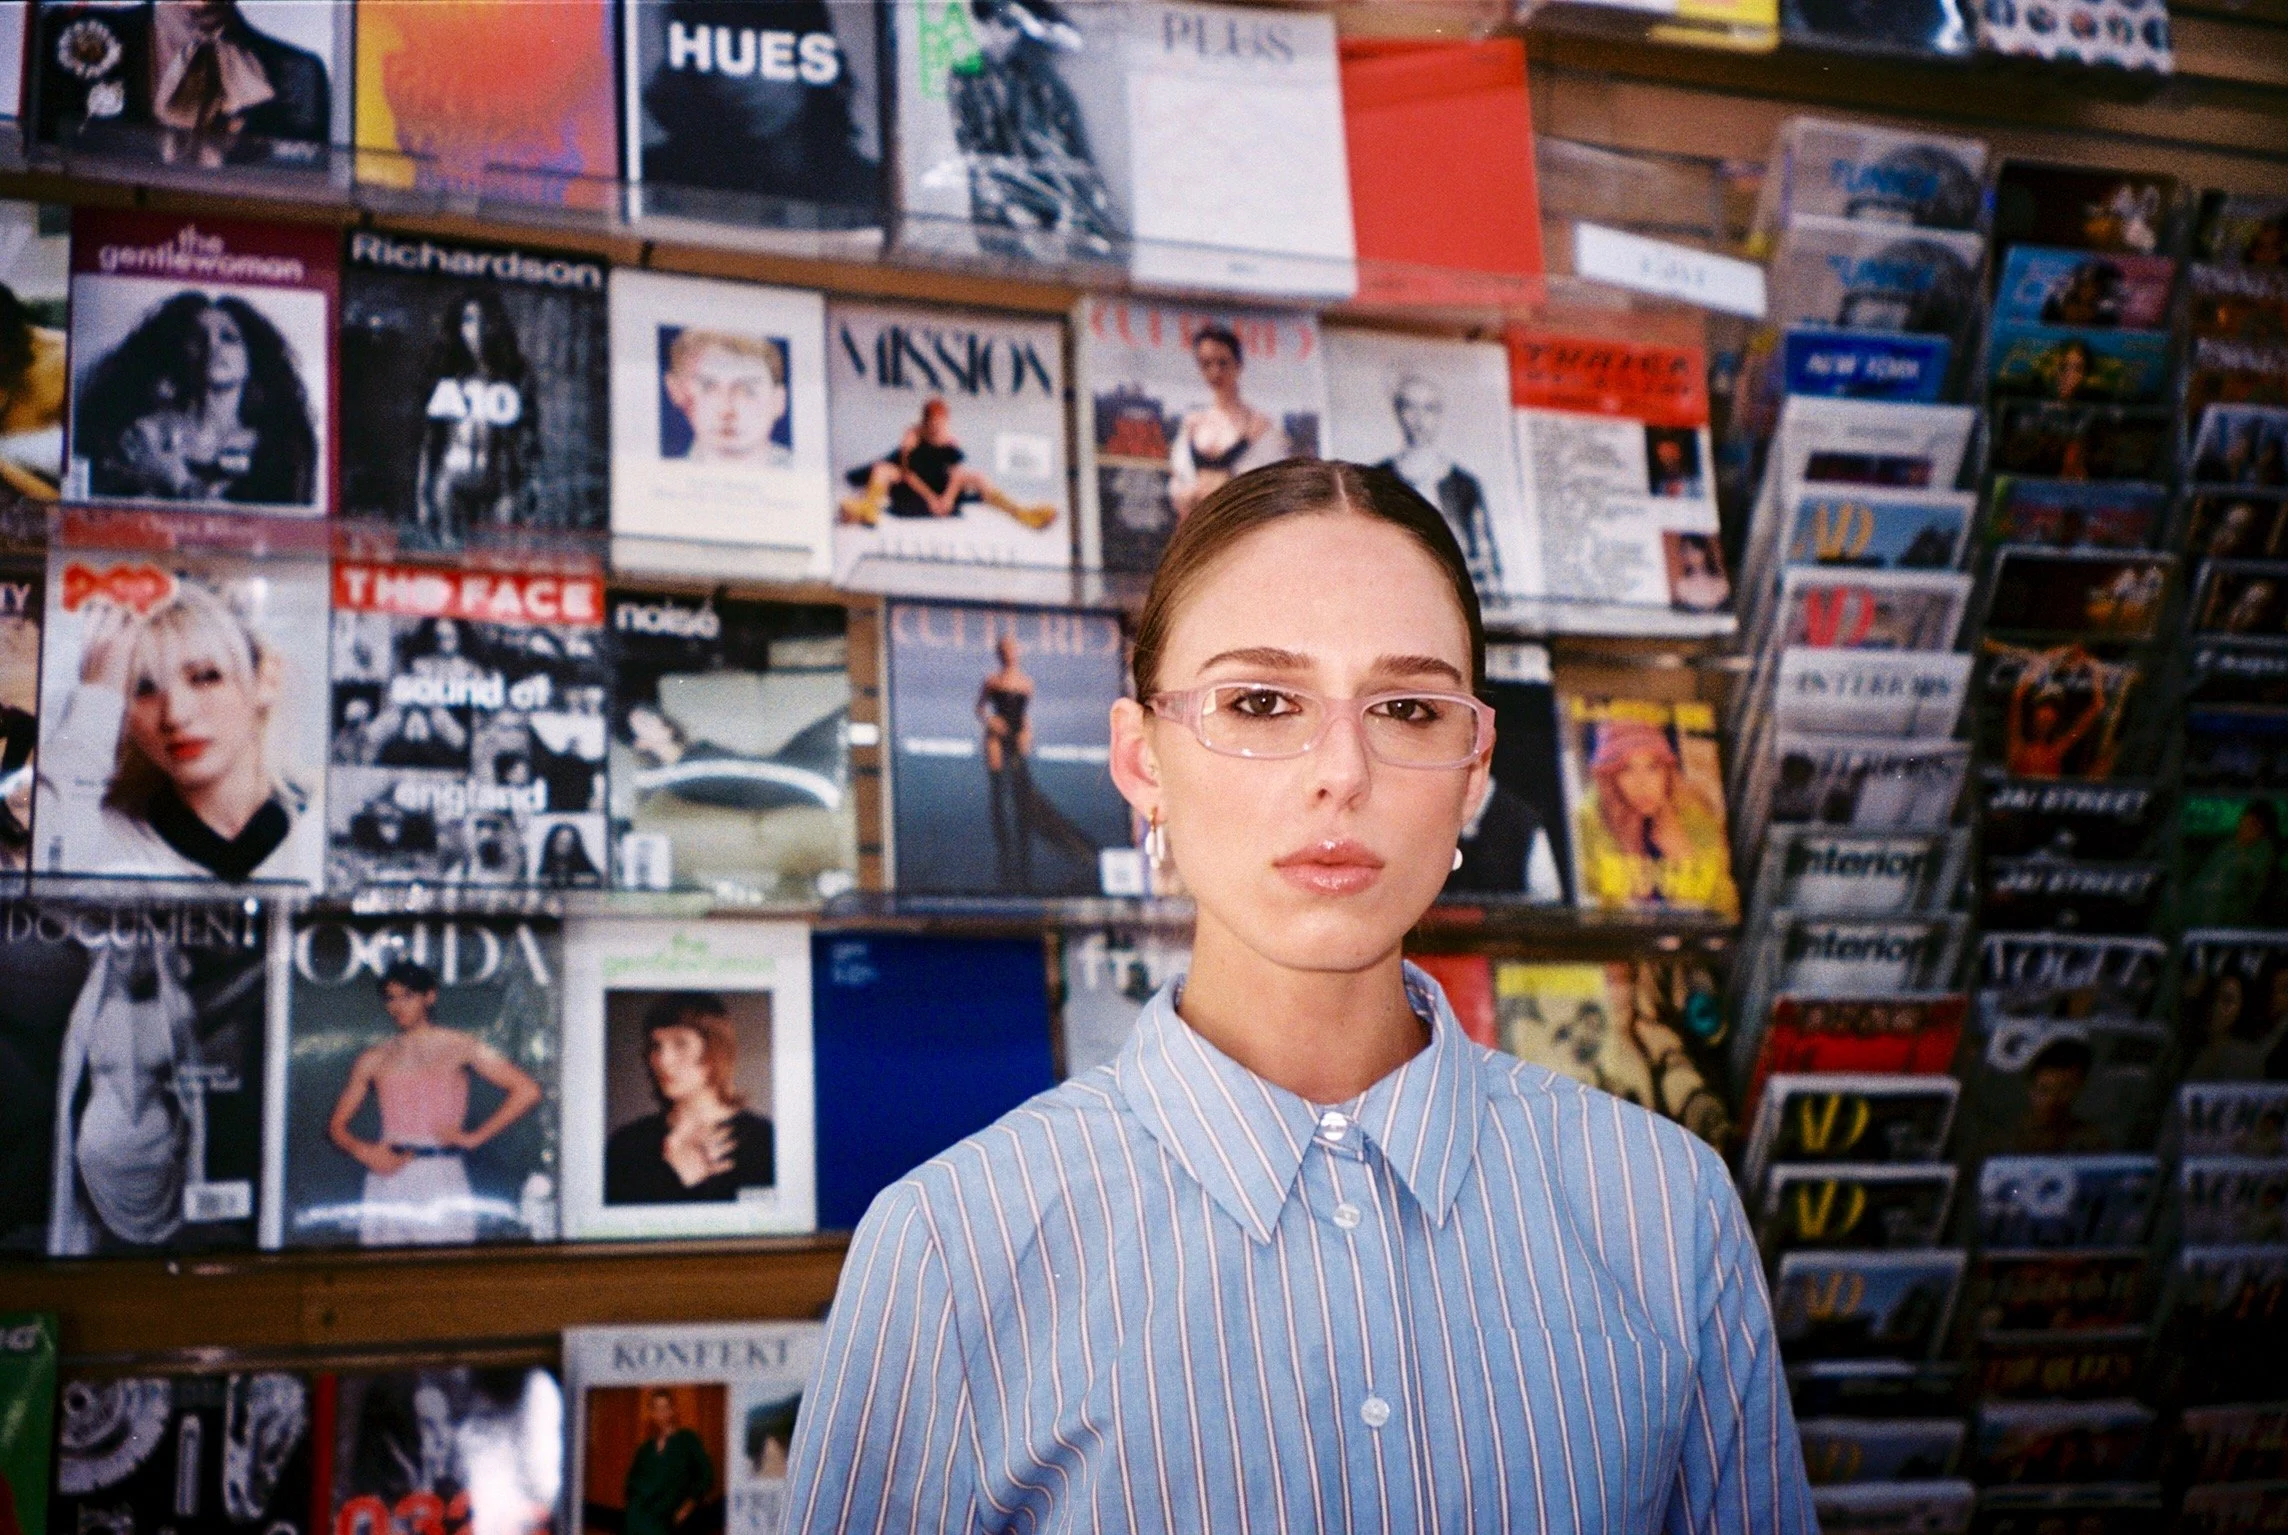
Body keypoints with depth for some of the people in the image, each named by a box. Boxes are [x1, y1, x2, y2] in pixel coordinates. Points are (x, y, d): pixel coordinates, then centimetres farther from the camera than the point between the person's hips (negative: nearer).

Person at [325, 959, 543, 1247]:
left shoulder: (459, 1047, 7)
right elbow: (337, 1125, 16)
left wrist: (475, 1137, -4)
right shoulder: (373, 1060, 14)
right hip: (387, 1178, 2)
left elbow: (527, 1091, -1)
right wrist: (363, 1152, -4)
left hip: (442, 1178, -2)